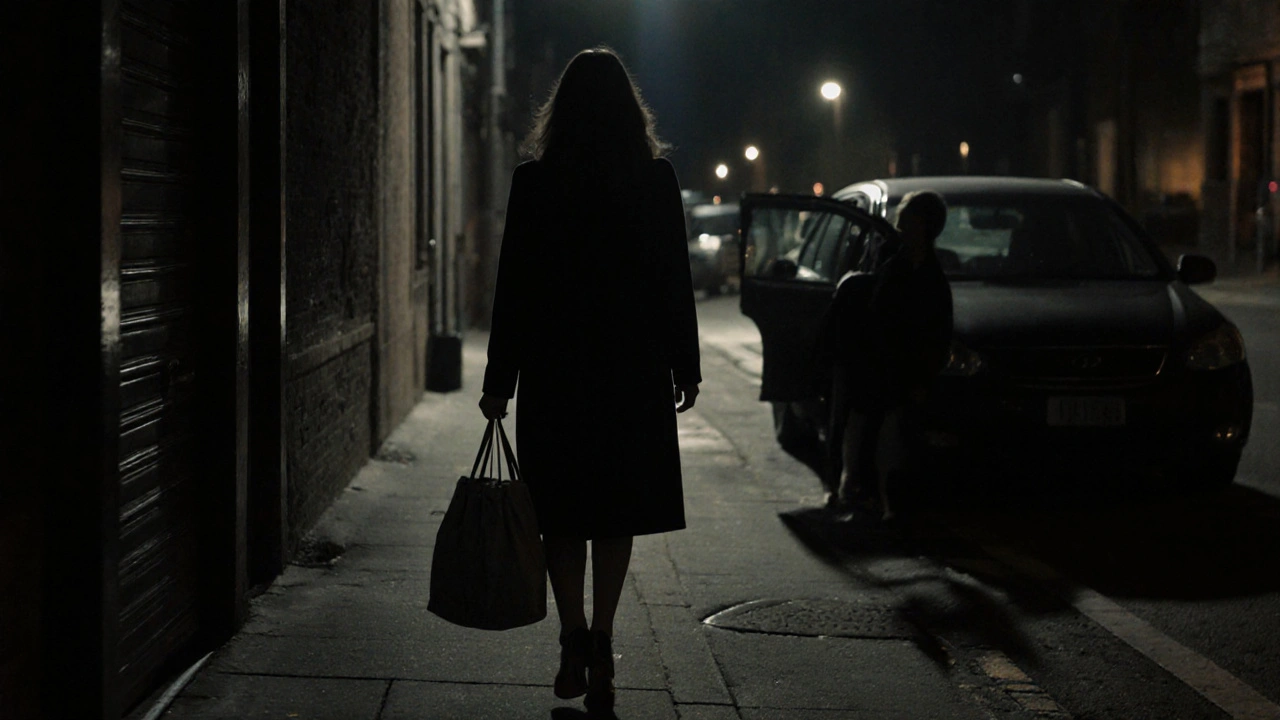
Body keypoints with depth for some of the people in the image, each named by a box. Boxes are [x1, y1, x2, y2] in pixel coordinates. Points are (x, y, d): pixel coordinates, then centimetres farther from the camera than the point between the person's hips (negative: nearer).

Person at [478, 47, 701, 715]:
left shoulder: (533, 182, -5)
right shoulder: (656, 179, -3)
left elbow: (513, 287, -4)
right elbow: (675, 279, 0)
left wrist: (499, 380, 1)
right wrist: (685, 368, 9)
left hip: (554, 372, -1)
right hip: (634, 374, 1)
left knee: (561, 514, 9)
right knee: (615, 514, 11)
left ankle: (575, 641, 0)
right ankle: (599, 649, 9)